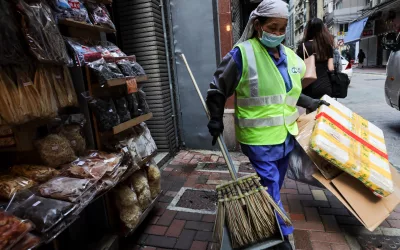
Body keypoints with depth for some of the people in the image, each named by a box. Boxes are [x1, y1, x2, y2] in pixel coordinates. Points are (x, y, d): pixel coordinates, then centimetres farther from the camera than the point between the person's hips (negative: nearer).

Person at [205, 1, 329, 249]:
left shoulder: (290, 56, 7)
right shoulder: (242, 54, -14)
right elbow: (218, 88, -7)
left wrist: (310, 103, 15)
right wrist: (216, 120, -7)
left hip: (285, 135, 8)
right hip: (259, 138, -7)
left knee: (275, 185, 22)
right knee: (270, 186, 4)